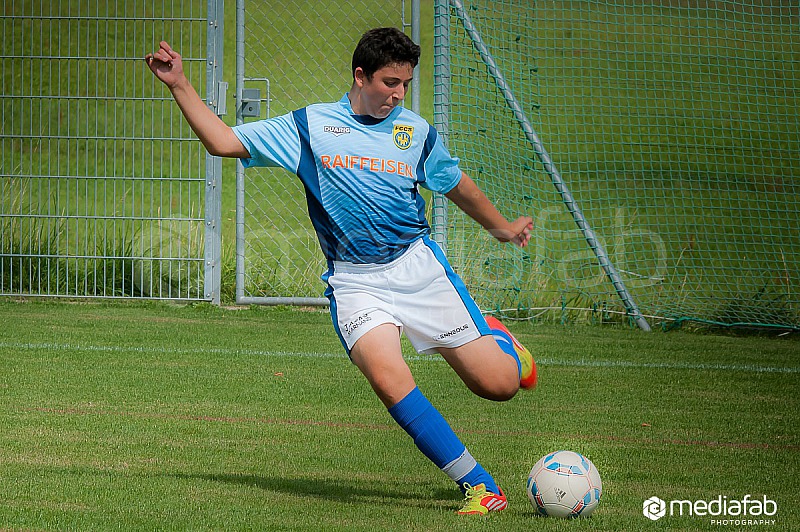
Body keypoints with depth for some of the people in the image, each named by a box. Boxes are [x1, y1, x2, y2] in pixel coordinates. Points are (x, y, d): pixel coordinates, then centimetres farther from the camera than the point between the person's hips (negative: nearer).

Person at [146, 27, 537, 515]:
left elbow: (456, 183, 27)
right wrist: (180, 85, -2)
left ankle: (496, 338, 35)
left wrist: (501, 228, 38)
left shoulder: (416, 131, 9)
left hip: (418, 266, 2)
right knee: (389, 378, -31)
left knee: (499, 384, -5)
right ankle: (479, 485, -22)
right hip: (355, 282, -2)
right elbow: (223, 141, 6)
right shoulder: (310, 126, 5)